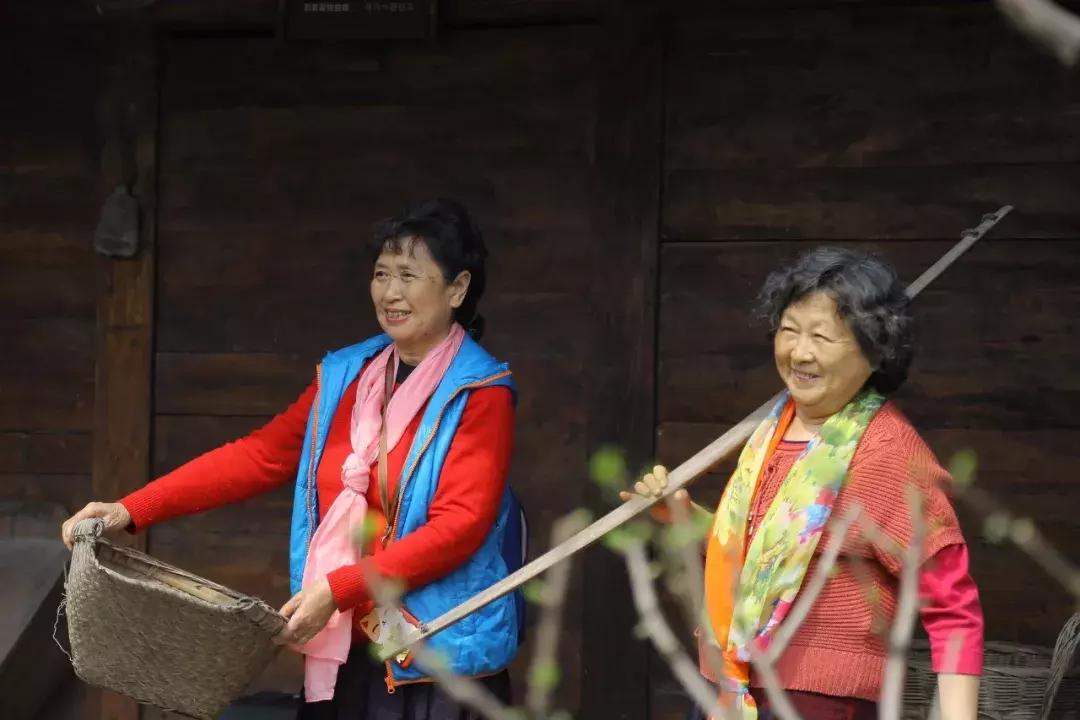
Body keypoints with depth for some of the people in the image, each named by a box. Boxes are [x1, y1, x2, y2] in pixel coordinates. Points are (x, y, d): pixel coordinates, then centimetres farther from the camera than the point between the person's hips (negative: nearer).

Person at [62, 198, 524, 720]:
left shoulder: (480, 393, -8)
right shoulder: (344, 375, 10)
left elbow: (459, 523, -16)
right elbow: (259, 455, 7)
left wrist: (339, 588, -23)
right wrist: (132, 511, -2)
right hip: (344, 647, 5)